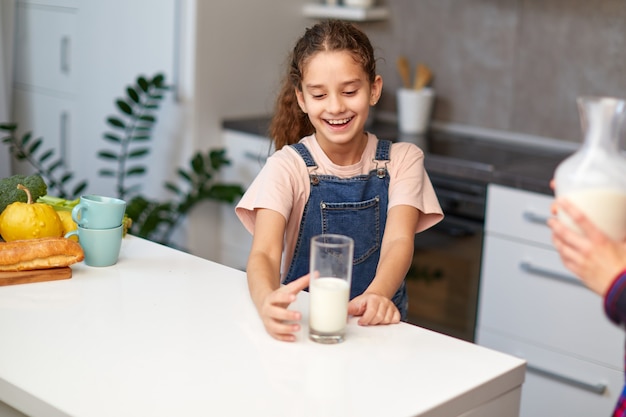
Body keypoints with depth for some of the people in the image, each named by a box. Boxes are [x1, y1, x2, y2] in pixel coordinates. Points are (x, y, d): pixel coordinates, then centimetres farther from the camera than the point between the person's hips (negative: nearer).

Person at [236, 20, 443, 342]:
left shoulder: (402, 161, 2)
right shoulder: (288, 165, -4)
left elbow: (399, 240, -13)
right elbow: (265, 252, -18)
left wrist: (376, 296, -35)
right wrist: (268, 299, -41)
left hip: (376, 327, 2)